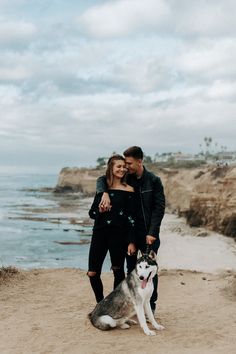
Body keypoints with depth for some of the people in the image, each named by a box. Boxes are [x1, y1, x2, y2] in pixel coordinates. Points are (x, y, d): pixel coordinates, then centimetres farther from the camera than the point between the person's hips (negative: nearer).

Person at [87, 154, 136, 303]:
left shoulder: (128, 190, -2)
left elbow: (131, 217, -4)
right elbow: (91, 212, 15)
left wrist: (131, 242, -9)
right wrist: (99, 210, -8)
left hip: (118, 235, -3)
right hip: (100, 233, 3)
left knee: (118, 271, 4)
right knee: (93, 273, 2)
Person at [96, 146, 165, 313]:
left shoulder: (154, 181, -6)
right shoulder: (126, 178, 3)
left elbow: (159, 208, -8)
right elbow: (102, 179, 4)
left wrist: (152, 233, -14)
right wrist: (105, 193, -19)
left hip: (149, 233, -3)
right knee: (131, 269, 11)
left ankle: (150, 306, 11)